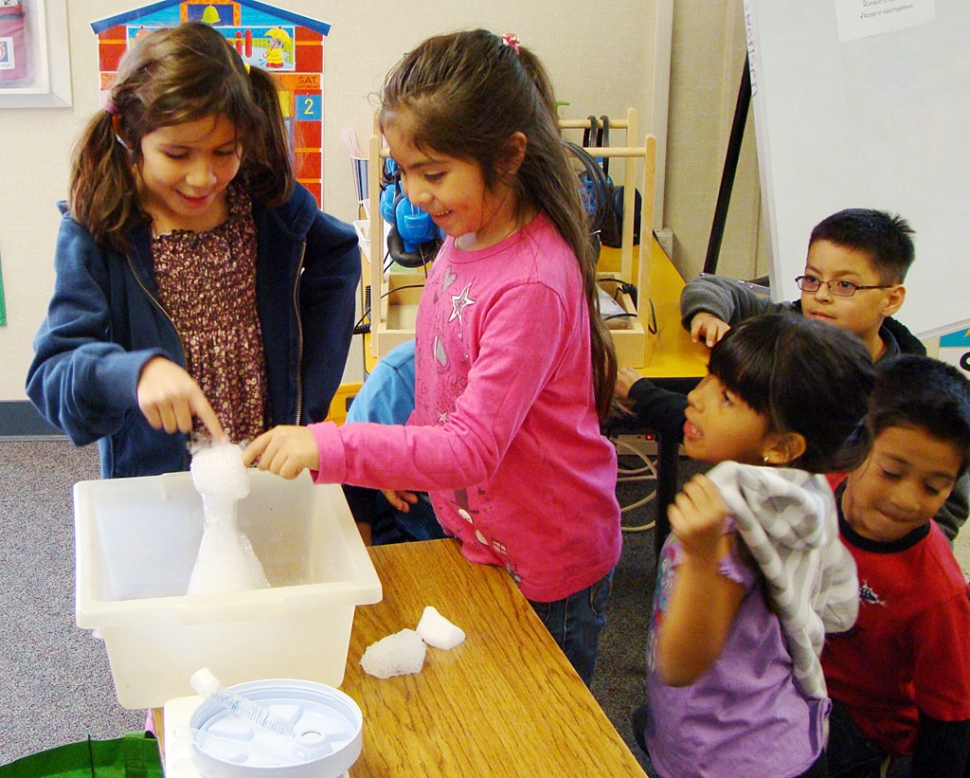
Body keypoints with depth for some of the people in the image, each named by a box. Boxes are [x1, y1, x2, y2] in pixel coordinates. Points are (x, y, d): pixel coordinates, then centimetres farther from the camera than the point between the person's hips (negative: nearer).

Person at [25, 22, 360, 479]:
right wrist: (135, 371, -37)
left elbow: (338, 257, 17)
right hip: (150, 485, 0)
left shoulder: (272, 202, -2)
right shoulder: (94, 233, -10)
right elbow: (50, 375, -14)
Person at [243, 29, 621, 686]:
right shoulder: (465, 240, -2)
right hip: (476, 535, 8)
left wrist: (328, 447, -37)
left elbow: (472, 449, -32)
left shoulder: (533, 283, -29)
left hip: (546, 566, -8)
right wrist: (408, 459, 14)